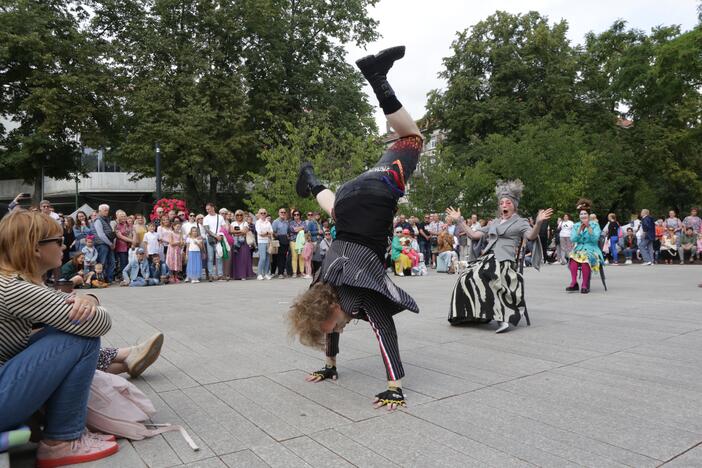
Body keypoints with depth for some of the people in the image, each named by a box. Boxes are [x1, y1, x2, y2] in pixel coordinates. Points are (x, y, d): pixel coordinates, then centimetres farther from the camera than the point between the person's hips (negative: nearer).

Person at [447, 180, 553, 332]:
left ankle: (502, 318, -33)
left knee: (480, 278, -34)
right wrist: (459, 220, 23)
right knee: (466, 278, -22)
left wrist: (538, 223, -27)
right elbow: (474, 235, 26)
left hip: (505, 261, -6)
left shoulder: (520, 222, 11)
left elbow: (531, 236, -9)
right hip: (487, 258, 6)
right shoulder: (494, 223, 28)